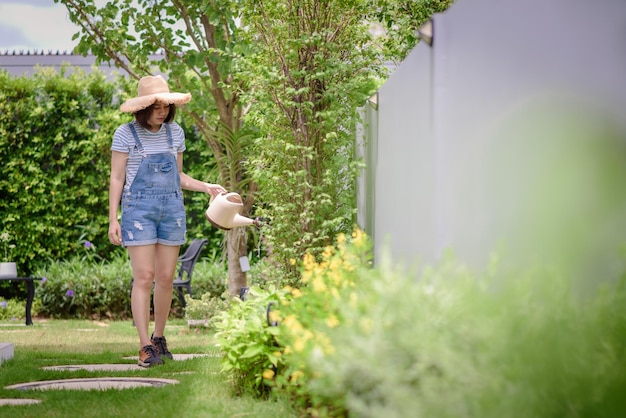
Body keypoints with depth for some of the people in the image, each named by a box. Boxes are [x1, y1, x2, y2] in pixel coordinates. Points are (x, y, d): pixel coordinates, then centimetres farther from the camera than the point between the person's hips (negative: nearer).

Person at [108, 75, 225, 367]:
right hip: (138, 209, -4)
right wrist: (113, 219, -6)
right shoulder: (125, 134, -3)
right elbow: (116, 178, -1)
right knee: (144, 277, -9)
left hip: (172, 209, 4)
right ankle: (145, 346, -9)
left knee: (166, 278, 5)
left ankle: (159, 339, 18)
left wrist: (206, 187, 4)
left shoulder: (175, 132, 9)